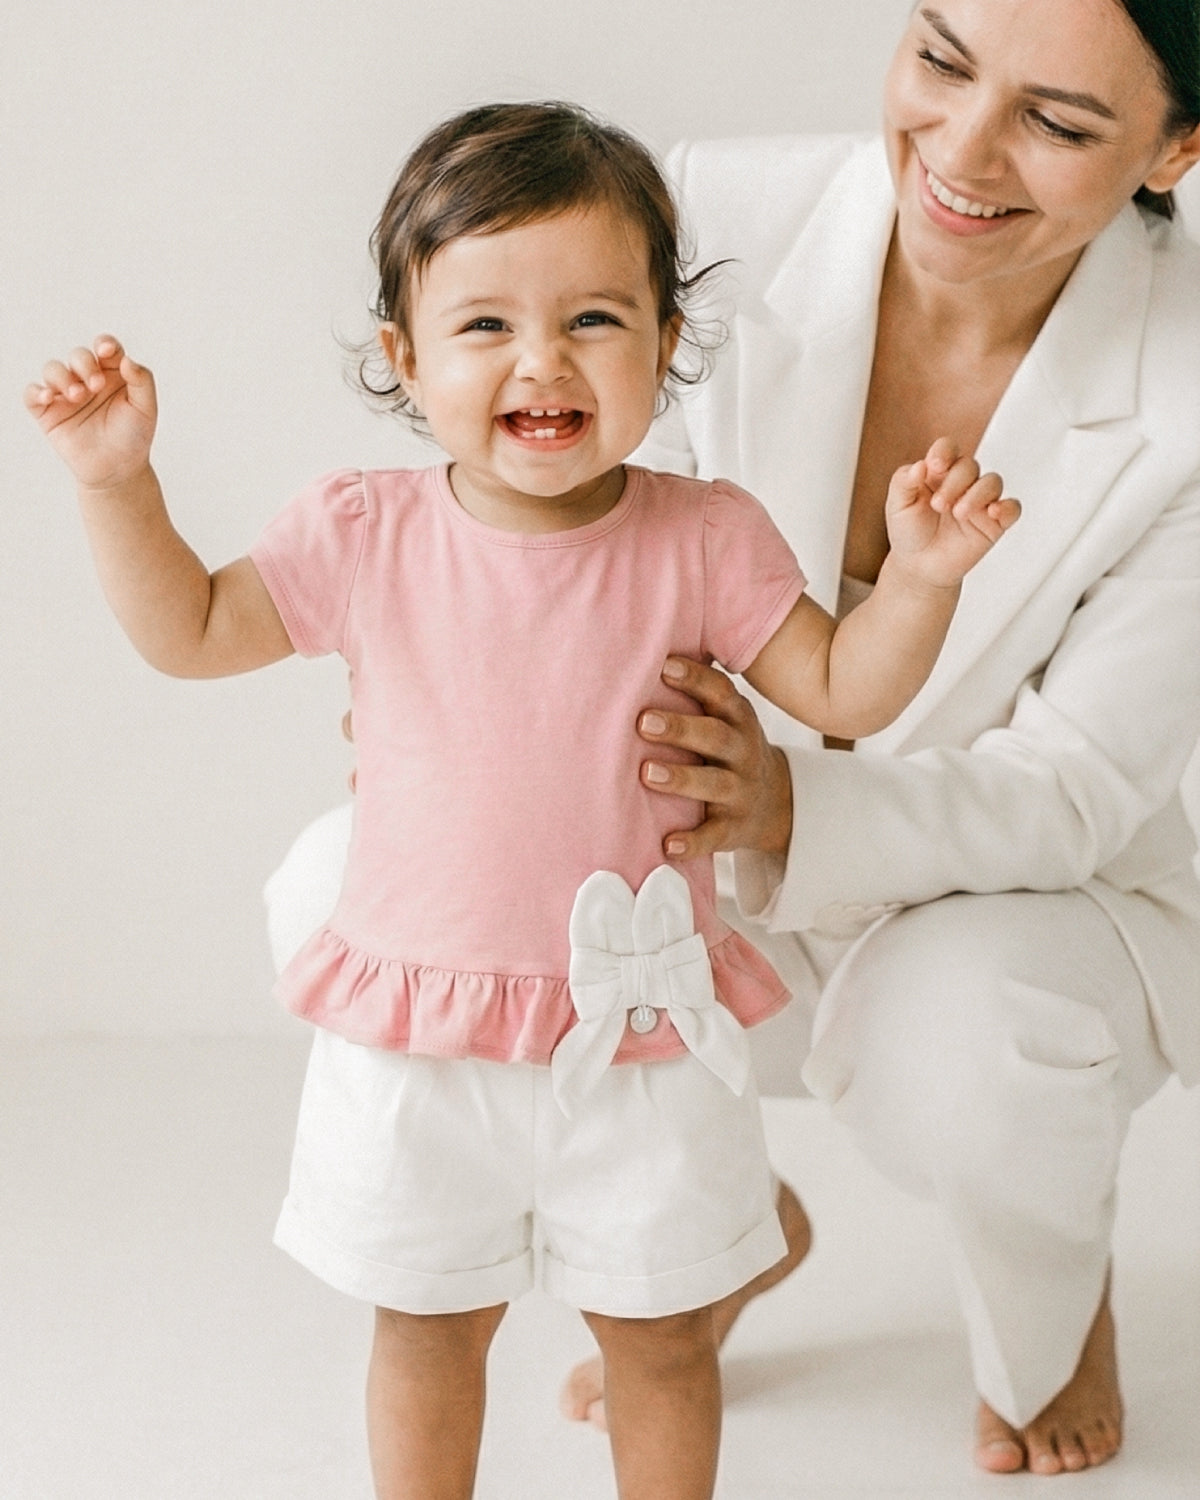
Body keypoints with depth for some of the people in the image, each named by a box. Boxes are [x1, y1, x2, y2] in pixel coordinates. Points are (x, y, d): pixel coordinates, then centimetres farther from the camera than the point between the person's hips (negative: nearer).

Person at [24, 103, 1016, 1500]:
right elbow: (188, 629, 2)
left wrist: (920, 575, -21)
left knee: (659, 1331, 16)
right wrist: (117, 478, -9)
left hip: (643, 1030, 0)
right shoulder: (363, 534, -7)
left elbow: (844, 690, -4)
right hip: (418, 1039, 1)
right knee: (428, 1322, 18)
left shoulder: (703, 540, -8)